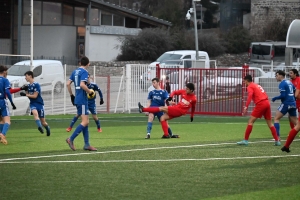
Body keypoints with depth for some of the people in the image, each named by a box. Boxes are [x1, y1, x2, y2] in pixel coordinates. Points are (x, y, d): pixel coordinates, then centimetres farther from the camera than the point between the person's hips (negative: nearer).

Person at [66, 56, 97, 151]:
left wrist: (71, 95, 20)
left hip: (77, 99, 9)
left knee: (85, 122, 11)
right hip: (82, 100, -9)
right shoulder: (84, 72, -11)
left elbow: (68, 84, 12)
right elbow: (82, 85, -24)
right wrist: (90, 92, -11)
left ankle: (87, 144, 10)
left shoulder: (75, 71, 13)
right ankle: (71, 139, -15)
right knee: (85, 122, -9)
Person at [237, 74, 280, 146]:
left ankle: (245, 140, -7)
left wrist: (246, 107, -24)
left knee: (250, 121, -3)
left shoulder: (250, 87, 1)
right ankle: (277, 141, 11)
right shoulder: (257, 85, 25)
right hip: (267, 103, 7)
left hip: (260, 104, -7)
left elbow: (250, 96, -16)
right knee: (270, 123, 14)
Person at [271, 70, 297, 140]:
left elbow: (283, 95, -18)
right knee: (295, 122, 15)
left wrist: (275, 98, -5)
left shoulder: (282, 84, -10)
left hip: (286, 103, -8)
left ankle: (277, 136, -13)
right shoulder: (289, 82, 14)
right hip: (293, 103, 8)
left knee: (276, 118, -2)